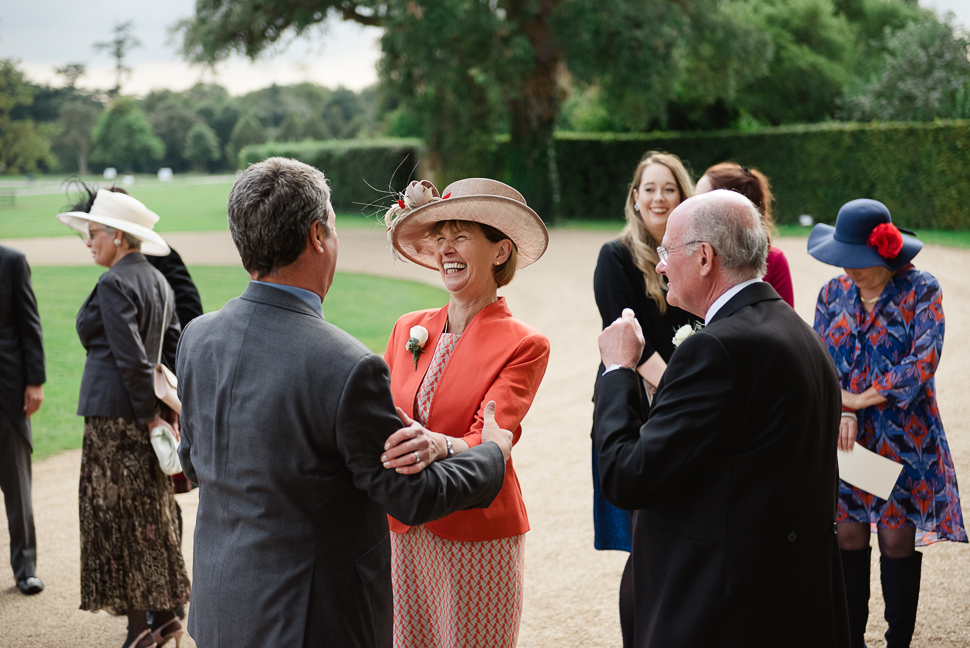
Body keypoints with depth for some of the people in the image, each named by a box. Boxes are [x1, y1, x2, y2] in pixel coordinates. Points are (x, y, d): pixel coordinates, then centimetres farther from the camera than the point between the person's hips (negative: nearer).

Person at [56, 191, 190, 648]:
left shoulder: (114, 284, -15)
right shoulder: (157, 281, 13)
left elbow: (131, 358, -20)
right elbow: (173, 350, 16)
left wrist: (149, 416, -15)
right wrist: (165, 409, 15)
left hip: (115, 414, -9)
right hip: (146, 410, 9)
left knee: (117, 517, 0)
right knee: (151, 515, 14)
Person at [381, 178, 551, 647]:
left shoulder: (524, 345, -7)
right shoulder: (408, 329, 7)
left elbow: (489, 441, -19)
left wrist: (439, 447, -40)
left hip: (477, 536, -4)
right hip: (403, 533, 4)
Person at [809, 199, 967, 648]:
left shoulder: (921, 290, -6)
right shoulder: (833, 293, 5)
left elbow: (925, 360, -16)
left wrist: (860, 398, -15)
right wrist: (842, 412, -16)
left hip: (903, 438, -3)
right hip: (846, 440, 3)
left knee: (897, 540, 1)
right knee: (848, 536, 6)